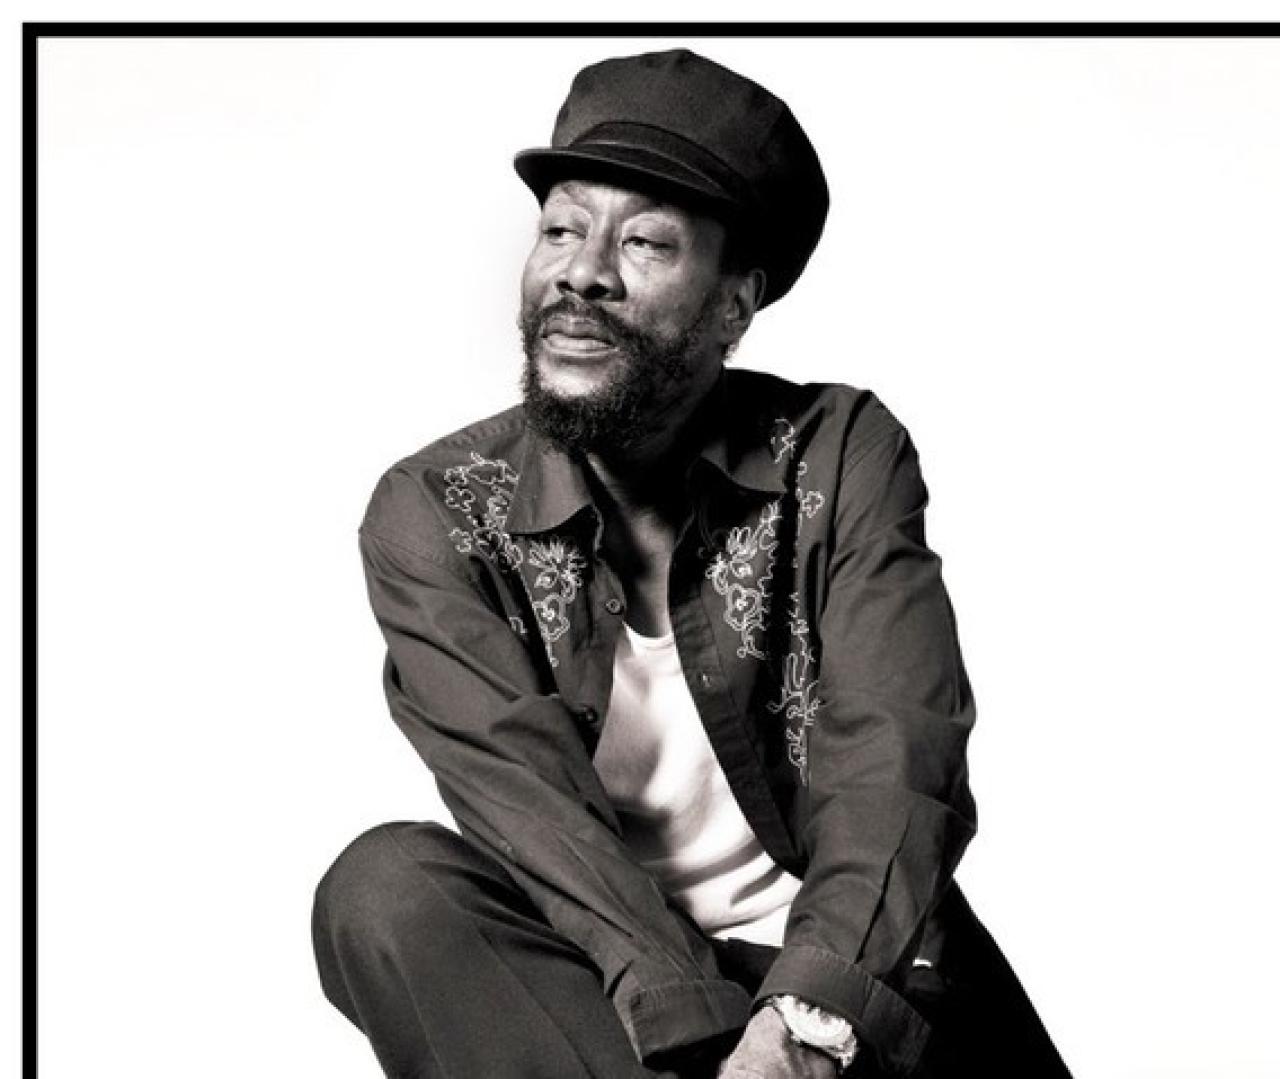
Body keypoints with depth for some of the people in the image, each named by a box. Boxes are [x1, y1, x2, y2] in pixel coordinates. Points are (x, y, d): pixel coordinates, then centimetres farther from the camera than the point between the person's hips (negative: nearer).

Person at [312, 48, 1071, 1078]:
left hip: (848, 984, -1)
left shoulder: (842, 454, -1)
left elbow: (892, 761, -14)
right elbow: (528, 797, -15)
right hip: (591, 983, 1)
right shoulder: (432, 514, -2)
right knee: (386, 887, -28)